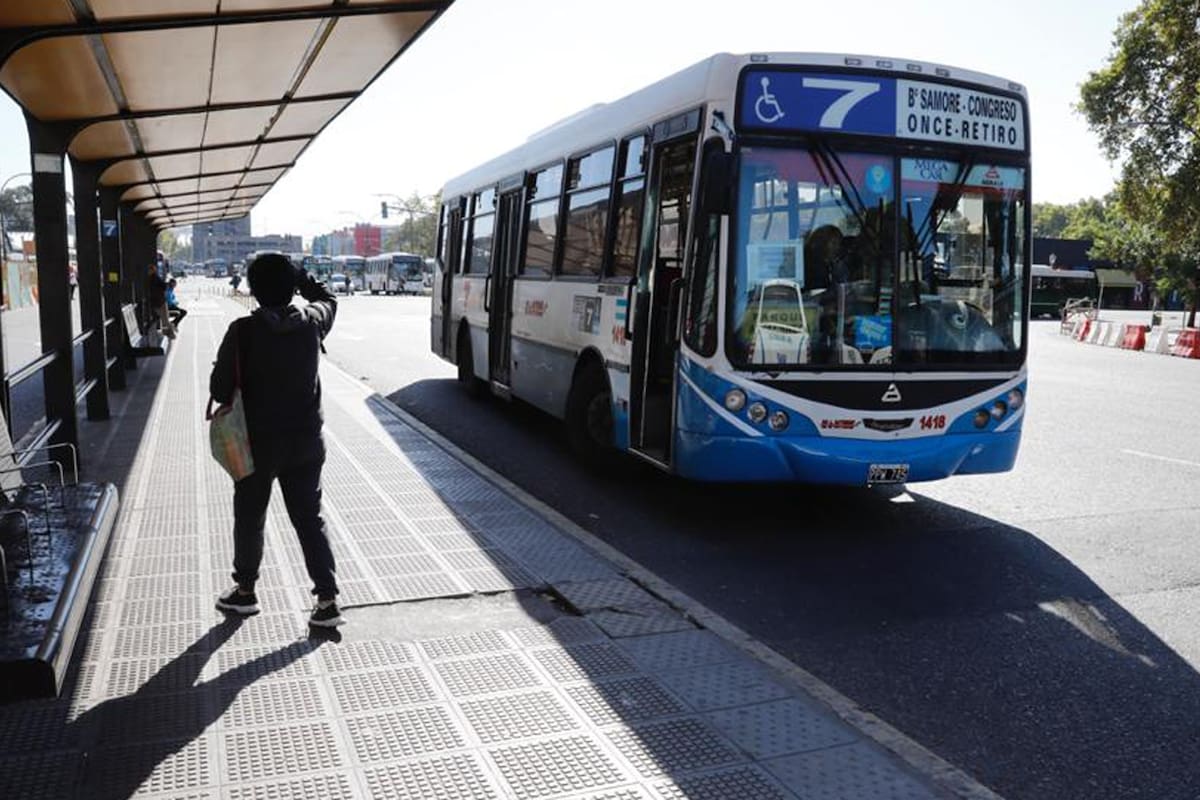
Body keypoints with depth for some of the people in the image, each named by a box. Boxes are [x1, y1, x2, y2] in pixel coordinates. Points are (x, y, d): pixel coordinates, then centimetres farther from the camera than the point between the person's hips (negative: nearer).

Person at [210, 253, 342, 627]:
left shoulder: (243, 330, -15)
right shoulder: (311, 322, -5)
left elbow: (219, 388, -11)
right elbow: (328, 299, 20)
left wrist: (232, 401, 9)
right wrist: (301, 278, 12)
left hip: (258, 442, -3)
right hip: (305, 441, 3)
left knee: (249, 518, 16)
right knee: (310, 518, 9)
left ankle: (245, 590, 32)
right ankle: (328, 599, 6)